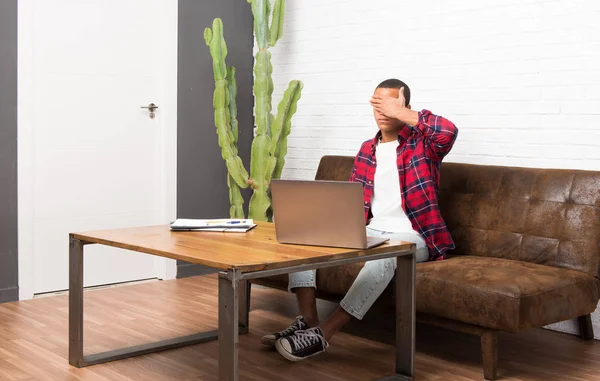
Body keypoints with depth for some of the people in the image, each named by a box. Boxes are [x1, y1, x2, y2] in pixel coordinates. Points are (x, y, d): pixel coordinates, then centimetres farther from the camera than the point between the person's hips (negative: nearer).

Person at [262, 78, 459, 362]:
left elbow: (449, 131, -26)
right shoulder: (367, 150, 15)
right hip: (369, 232, 6)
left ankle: (324, 332, -37)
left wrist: (400, 113, -19)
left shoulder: (421, 144, -2)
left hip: (411, 238, -6)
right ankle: (307, 321, -20)